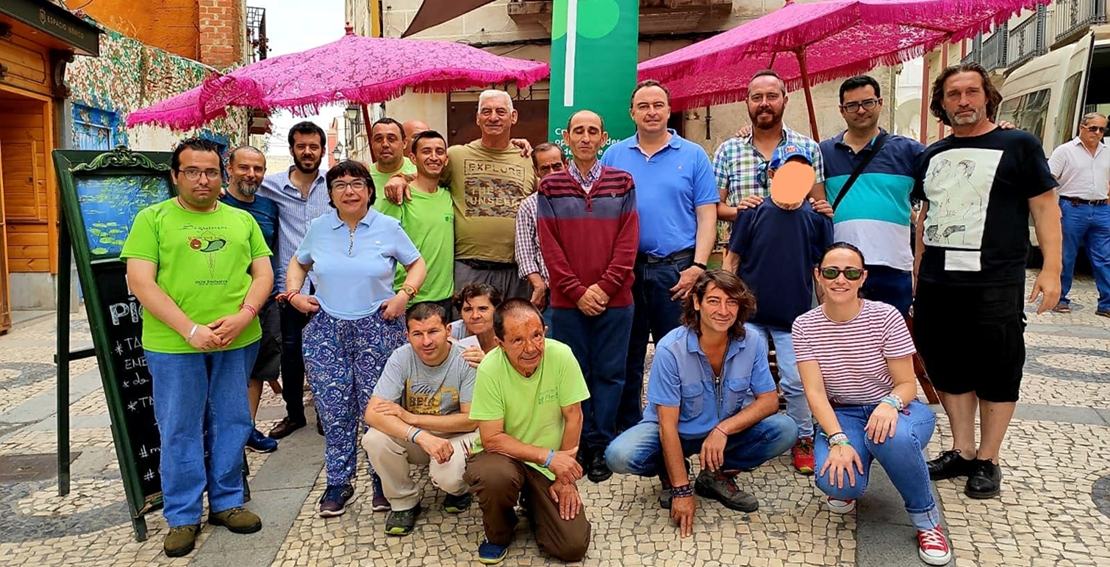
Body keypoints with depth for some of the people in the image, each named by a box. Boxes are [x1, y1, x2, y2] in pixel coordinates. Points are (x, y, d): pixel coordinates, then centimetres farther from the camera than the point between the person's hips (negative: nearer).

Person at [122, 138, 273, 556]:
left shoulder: (242, 220, 11)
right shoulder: (152, 219, 1)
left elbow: (263, 273, 7)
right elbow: (140, 283, -7)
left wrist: (243, 315, -12)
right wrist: (191, 329, -16)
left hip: (238, 341, 3)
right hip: (173, 345, -3)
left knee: (232, 423, 11)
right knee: (179, 430, 6)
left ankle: (227, 502, 28)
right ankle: (182, 516, 21)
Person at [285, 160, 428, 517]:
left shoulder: (388, 228, -1)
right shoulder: (319, 228, 6)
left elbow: (417, 264, 7)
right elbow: (298, 263, 21)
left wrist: (404, 294, -9)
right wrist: (294, 293, 5)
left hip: (378, 328, -2)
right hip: (326, 330, 2)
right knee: (334, 411, 5)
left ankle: (383, 481, 19)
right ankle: (338, 483, 20)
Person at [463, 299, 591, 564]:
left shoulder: (561, 355, -19)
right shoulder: (490, 369, -23)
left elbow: (573, 416, -10)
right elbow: (491, 438, -20)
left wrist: (565, 477, -9)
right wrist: (548, 457, -27)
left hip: (551, 463, 2)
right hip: (504, 454, -1)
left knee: (573, 546, -9)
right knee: (494, 476, -37)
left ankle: (531, 502, 24)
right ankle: (498, 534, 0)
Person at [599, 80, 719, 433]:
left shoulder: (693, 155, 5)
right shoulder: (614, 156, 10)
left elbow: (707, 215, 1)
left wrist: (698, 266, -10)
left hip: (676, 269, -2)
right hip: (625, 269, 2)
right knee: (627, 357, 10)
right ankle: (627, 432, 23)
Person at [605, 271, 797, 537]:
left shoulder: (752, 344, -15)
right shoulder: (670, 349, -25)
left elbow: (769, 400, -10)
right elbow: (668, 425, -23)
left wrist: (723, 428, -28)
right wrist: (682, 492, -24)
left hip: (726, 431, 3)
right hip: (674, 433, -2)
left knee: (785, 430, -21)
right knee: (620, 456, -30)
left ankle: (717, 476, 2)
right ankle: (672, 473, 6)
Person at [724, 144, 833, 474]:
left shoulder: (817, 218, 1)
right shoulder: (752, 212, -3)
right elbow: (732, 260, 1)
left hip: (795, 318, 1)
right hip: (750, 314, 0)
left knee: (795, 383, 3)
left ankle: (804, 440, 23)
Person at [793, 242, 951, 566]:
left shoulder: (886, 317, -14)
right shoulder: (804, 326, -9)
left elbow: (907, 384, -11)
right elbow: (815, 391, -14)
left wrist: (890, 403, -35)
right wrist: (838, 440, -30)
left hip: (893, 409, -1)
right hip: (841, 415, 1)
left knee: (892, 437, -38)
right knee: (833, 479, -29)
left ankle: (926, 517, -8)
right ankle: (847, 488, 13)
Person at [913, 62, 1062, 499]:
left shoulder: (1018, 145, 0)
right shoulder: (932, 156, 13)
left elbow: (1045, 207, -3)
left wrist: (1051, 269, -10)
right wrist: (916, 270, 16)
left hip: (994, 286, -5)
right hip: (937, 286, 5)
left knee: (996, 375, 4)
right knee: (949, 370, 11)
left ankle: (987, 461, 18)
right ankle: (962, 451, 25)